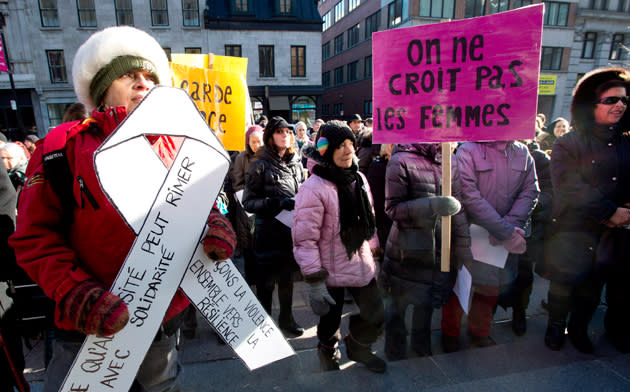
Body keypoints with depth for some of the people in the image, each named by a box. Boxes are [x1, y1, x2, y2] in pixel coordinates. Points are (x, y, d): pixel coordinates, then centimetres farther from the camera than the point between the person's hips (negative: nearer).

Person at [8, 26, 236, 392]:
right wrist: (77, 294, -21)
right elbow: (35, 236, -7)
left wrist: (213, 225, -14)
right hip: (88, 326, -3)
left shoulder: (175, 146, 0)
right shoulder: (66, 145, -7)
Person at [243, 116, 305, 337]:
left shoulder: (296, 163, 7)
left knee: (287, 276, 18)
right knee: (266, 280, 7)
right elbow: (249, 202, -11)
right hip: (268, 231, -4)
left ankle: (286, 318, 37)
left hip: (291, 229, 5)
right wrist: (278, 203, -21)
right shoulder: (260, 165, -7)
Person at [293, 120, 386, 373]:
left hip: (361, 265, 6)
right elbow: (304, 238, -20)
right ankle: (329, 356, 50)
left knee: (376, 314, 12)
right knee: (330, 320, 15)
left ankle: (358, 347, 45)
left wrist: (373, 254, 18)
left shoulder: (358, 179, 3)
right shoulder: (314, 189, -20)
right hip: (331, 270, -5)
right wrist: (314, 282, -19)